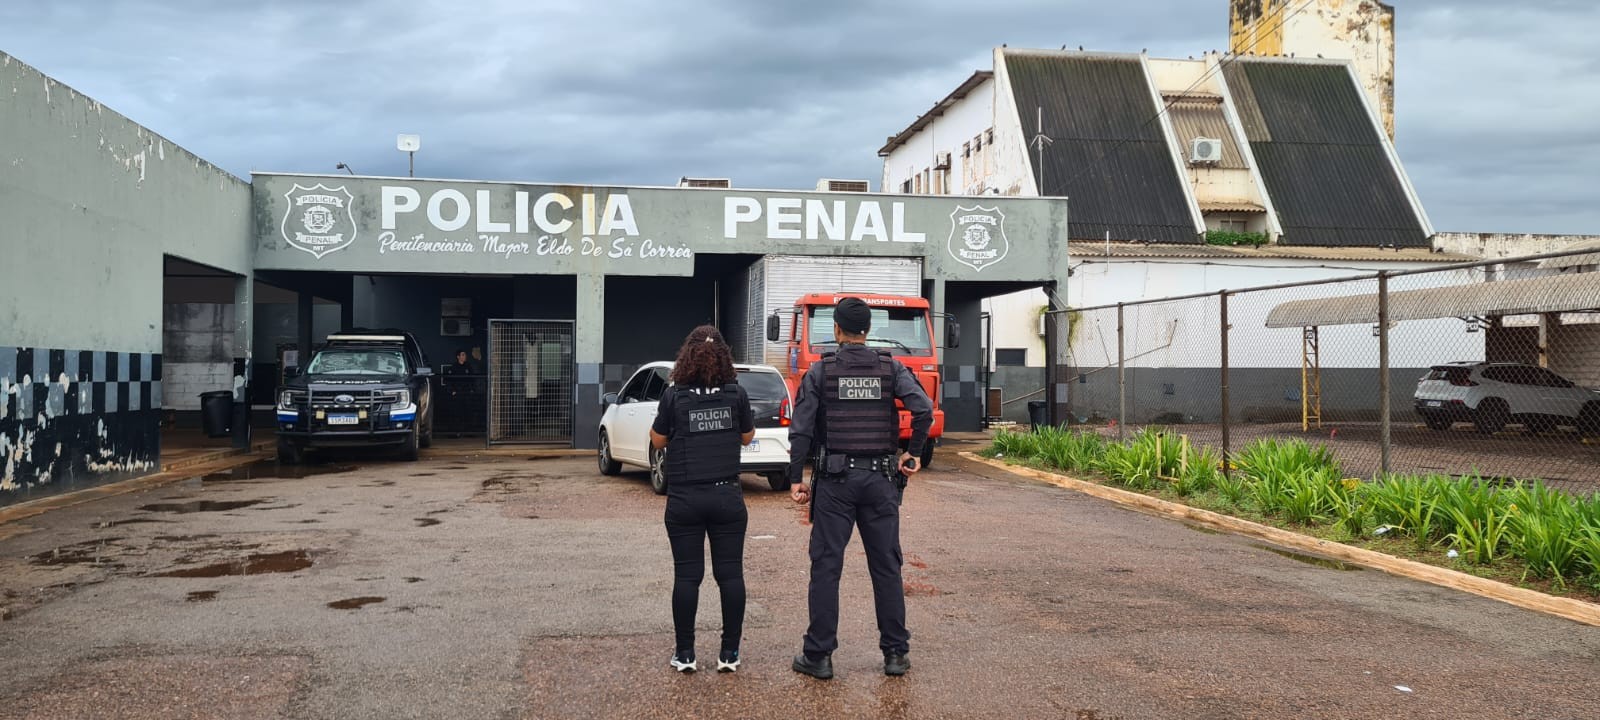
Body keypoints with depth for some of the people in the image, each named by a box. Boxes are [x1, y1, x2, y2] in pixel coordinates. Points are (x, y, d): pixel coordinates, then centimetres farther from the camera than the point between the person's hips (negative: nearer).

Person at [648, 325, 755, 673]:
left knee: (687, 575, 5)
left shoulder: (674, 396, -6)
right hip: (727, 497, 1)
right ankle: (729, 654, 12)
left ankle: (685, 654, 10)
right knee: (730, 573, 7)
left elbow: (658, 440, 5)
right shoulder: (736, 393, -2)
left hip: (684, 499, -1)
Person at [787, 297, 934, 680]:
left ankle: (819, 655, 6)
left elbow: (801, 430, -6)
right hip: (880, 478, 2)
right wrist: (913, 452, 1)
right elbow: (924, 409, -12)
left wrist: (796, 479, -1)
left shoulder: (820, 372, -1)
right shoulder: (891, 368, 2)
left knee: (826, 567, 3)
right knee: (886, 567, 9)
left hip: (834, 479, -1)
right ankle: (896, 653, 13)